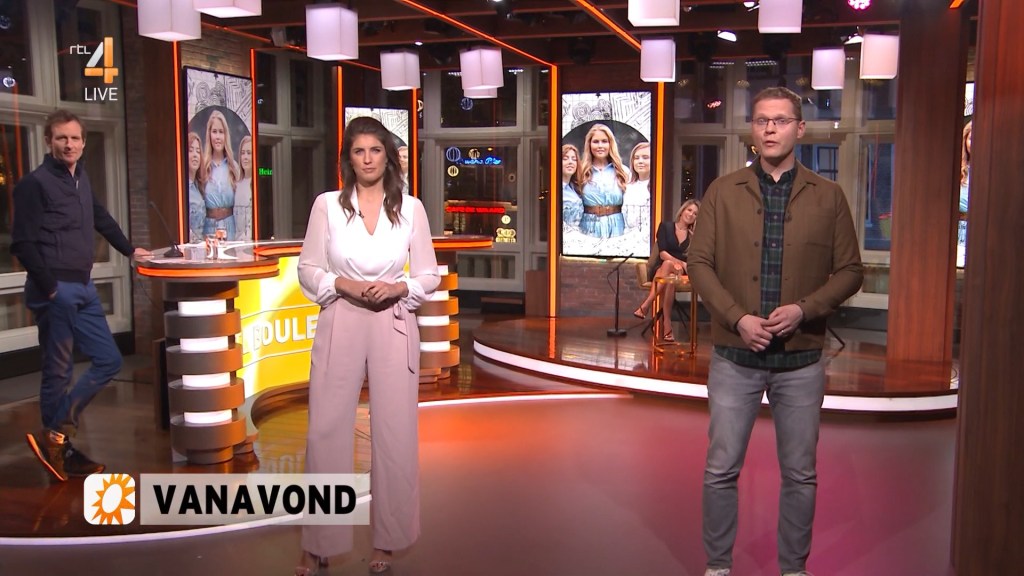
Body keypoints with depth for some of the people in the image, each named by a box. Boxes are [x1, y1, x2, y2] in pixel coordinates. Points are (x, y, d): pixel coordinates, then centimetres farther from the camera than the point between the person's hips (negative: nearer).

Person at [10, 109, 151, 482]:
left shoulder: (80, 178, 13)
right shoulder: (35, 184, -9)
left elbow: (101, 219, 29)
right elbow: (23, 244, -14)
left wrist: (129, 250, 34)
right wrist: (50, 289, -15)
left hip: (83, 288, 8)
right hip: (55, 290, -8)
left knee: (108, 361, 7)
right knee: (58, 372, -1)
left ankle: (56, 436, 15)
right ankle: (60, 449, 10)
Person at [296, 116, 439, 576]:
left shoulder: (411, 208, 3)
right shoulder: (327, 205, 2)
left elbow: (429, 275, 6)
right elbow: (308, 269, 5)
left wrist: (398, 288, -13)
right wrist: (344, 284, -12)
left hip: (393, 325, 1)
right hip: (340, 324, 0)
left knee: (394, 433, 4)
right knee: (326, 430, 0)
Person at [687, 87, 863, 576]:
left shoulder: (828, 197, 2)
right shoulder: (723, 192, 2)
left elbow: (850, 270, 2)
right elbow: (699, 263, -2)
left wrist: (804, 309, -14)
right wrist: (737, 318, -15)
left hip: (801, 359, 1)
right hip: (735, 357, 0)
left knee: (800, 474, 11)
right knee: (721, 470, 6)